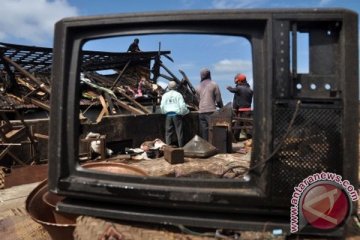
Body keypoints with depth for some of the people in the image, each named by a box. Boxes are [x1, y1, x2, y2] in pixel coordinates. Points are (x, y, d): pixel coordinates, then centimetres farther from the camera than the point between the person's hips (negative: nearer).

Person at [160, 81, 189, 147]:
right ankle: (181, 147, 7)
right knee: (179, 132, 4)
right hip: (177, 115, -2)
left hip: (168, 115, 2)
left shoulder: (165, 95, 5)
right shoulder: (178, 94, -2)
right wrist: (186, 111, 10)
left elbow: (162, 106, 1)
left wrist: (164, 112, 19)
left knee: (168, 132, 7)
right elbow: (182, 106, -7)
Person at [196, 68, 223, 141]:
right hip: (211, 111, -4)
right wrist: (221, 107, 16)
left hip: (201, 111, 5)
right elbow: (218, 99, -2)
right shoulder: (214, 84, -1)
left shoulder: (198, 87, 13)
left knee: (203, 132, 8)